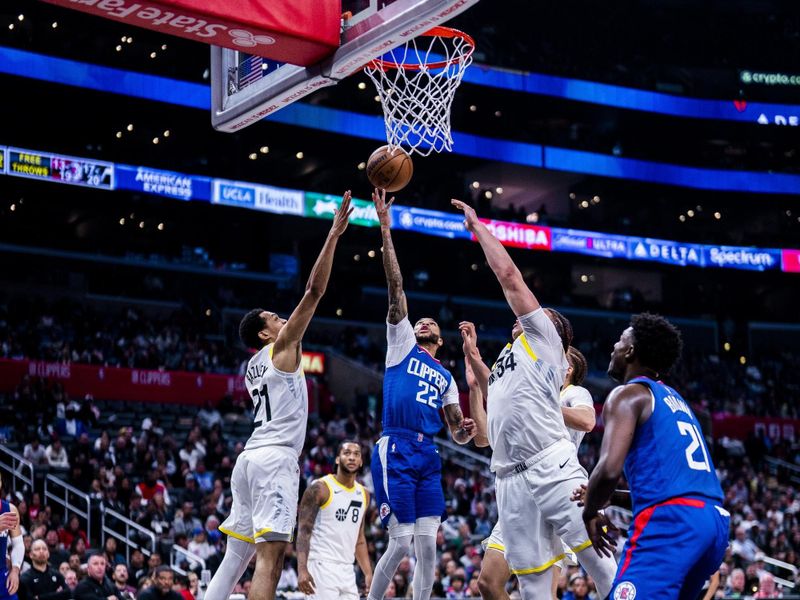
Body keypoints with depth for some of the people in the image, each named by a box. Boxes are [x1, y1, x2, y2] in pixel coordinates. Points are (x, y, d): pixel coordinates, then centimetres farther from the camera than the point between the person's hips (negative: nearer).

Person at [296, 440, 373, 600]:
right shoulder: (319, 489, -7)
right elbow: (303, 531, -11)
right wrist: (302, 569, -22)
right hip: (322, 566, -7)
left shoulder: (364, 495, 14)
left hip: (347, 570, 7)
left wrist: (368, 573, 13)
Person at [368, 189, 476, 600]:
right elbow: (396, 287, 3)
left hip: (427, 456, 5)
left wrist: (466, 431, -2)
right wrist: (385, 228, -5)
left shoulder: (445, 376, 24)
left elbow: (456, 433, 23)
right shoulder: (401, 344, 11)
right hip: (396, 450, -5)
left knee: (428, 544, 0)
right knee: (401, 542, -8)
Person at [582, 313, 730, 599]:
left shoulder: (628, 394, 1)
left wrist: (590, 513, 5)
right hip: (716, 521, 9)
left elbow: (609, 469, -14)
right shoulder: (675, 400, 27)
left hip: (670, 521, -9)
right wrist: (602, 497, 37)